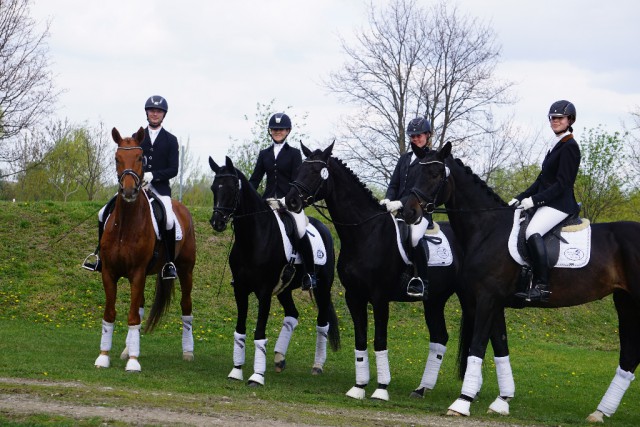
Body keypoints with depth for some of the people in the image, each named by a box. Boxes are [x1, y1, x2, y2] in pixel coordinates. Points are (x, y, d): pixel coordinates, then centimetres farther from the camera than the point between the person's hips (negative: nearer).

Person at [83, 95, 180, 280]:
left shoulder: (171, 140, 6)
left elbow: (173, 170, -2)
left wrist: (153, 175, -18)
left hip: (160, 188, -4)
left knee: (168, 220, -32)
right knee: (104, 214, -8)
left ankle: (170, 263, -18)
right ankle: (100, 256, 8)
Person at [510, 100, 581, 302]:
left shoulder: (569, 147, -10)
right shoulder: (557, 146, 19)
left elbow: (562, 184, -17)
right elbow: (542, 179, 20)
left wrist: (534, 200, -19)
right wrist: (520, 198, 11)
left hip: (560, 203, -11)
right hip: (547, 202, 11)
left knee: (532, 232, -32)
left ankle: (542, 286, -33)